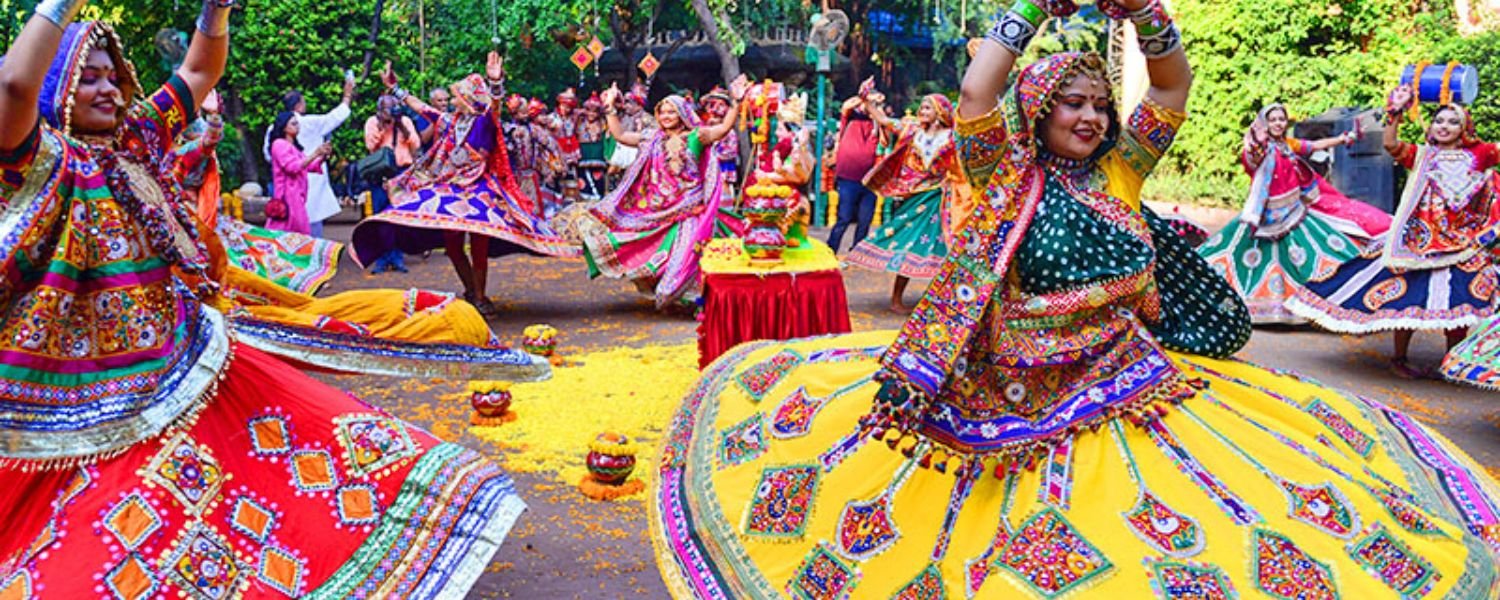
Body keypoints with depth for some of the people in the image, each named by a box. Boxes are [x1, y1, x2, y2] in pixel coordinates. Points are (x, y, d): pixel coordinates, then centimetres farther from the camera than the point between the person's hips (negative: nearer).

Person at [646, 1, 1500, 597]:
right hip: (1018, 395, -3)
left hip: (1131, 388, 4)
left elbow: (1175, 84, 2)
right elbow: (976, 93, -21)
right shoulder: (1009, 176, -6)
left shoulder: (1121, 171, 5)